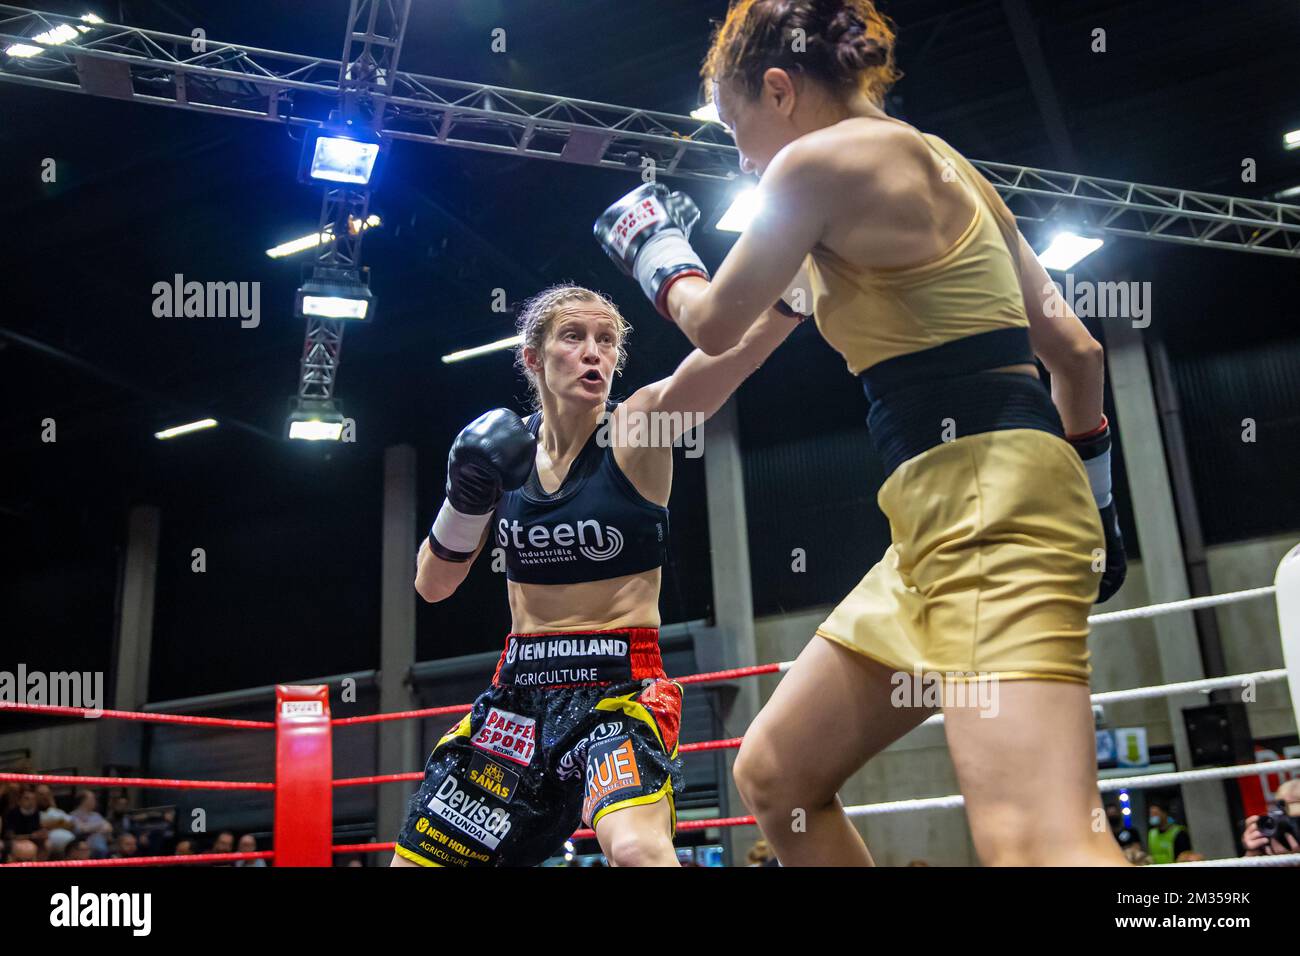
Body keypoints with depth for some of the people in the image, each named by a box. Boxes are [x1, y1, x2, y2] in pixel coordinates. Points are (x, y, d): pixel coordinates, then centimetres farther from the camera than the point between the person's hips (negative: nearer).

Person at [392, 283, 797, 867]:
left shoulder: (638, 430, -8)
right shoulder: (507, 448, 3)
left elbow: (740, 338, -26)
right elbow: (432, 585, 5)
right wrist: (467, 499, -12)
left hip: (622, 687, -4)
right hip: (518, 690, 5)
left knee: (637, 850, -34)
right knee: (414, 858, 12)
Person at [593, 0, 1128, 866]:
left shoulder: (819, 160, -5)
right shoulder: (938, 163, 21)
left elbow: (714, 324, 6)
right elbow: (1074, 348, 19)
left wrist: (656, 253, 26)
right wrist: (1089, 486, 26)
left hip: (988, 503, -9)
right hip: (949, 519, 9)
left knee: (1037, 844, -20)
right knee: (774, 776, 13)